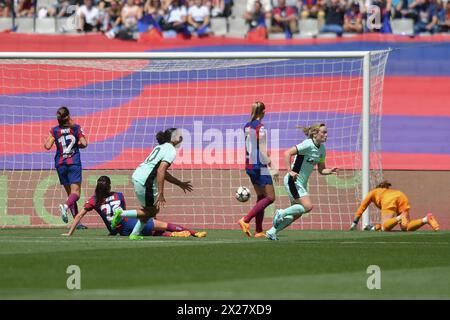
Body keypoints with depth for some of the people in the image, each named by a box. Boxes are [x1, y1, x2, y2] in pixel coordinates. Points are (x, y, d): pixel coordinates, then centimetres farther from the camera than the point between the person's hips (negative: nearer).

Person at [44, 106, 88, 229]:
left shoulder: (54, 131, -1)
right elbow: (84, 144, -7)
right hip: (74, 163, -3)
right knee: (75, 193, -7)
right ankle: (65, 206, -39)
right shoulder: (76, 128, -3)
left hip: (60, 164, 3)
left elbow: (48, 146, -9)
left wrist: (45, 143, 13)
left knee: (70, 193, 11)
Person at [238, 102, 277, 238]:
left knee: (261, 197, 14)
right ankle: (245, 220, -14)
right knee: (270, 197, -4)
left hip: (249, 166, 8)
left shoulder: (247, 127, 8)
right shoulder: (260, 127, -16)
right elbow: (262, 151, -18)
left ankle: (258, 231, 10)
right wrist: (272, 167, -11)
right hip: (260, 166, -8)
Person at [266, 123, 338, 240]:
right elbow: (287, 153, -25)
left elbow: (321, 170, 15)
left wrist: (330, 171, -5)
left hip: (302, 183, 9)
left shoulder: (321, 149, 9)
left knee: (297, 214, 9)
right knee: (308, 206, -20)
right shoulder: (308, 145, -18)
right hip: (293, 181, -9)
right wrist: (290, 171, -28)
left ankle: (271, 232, 18)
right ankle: (281, 213, -3)